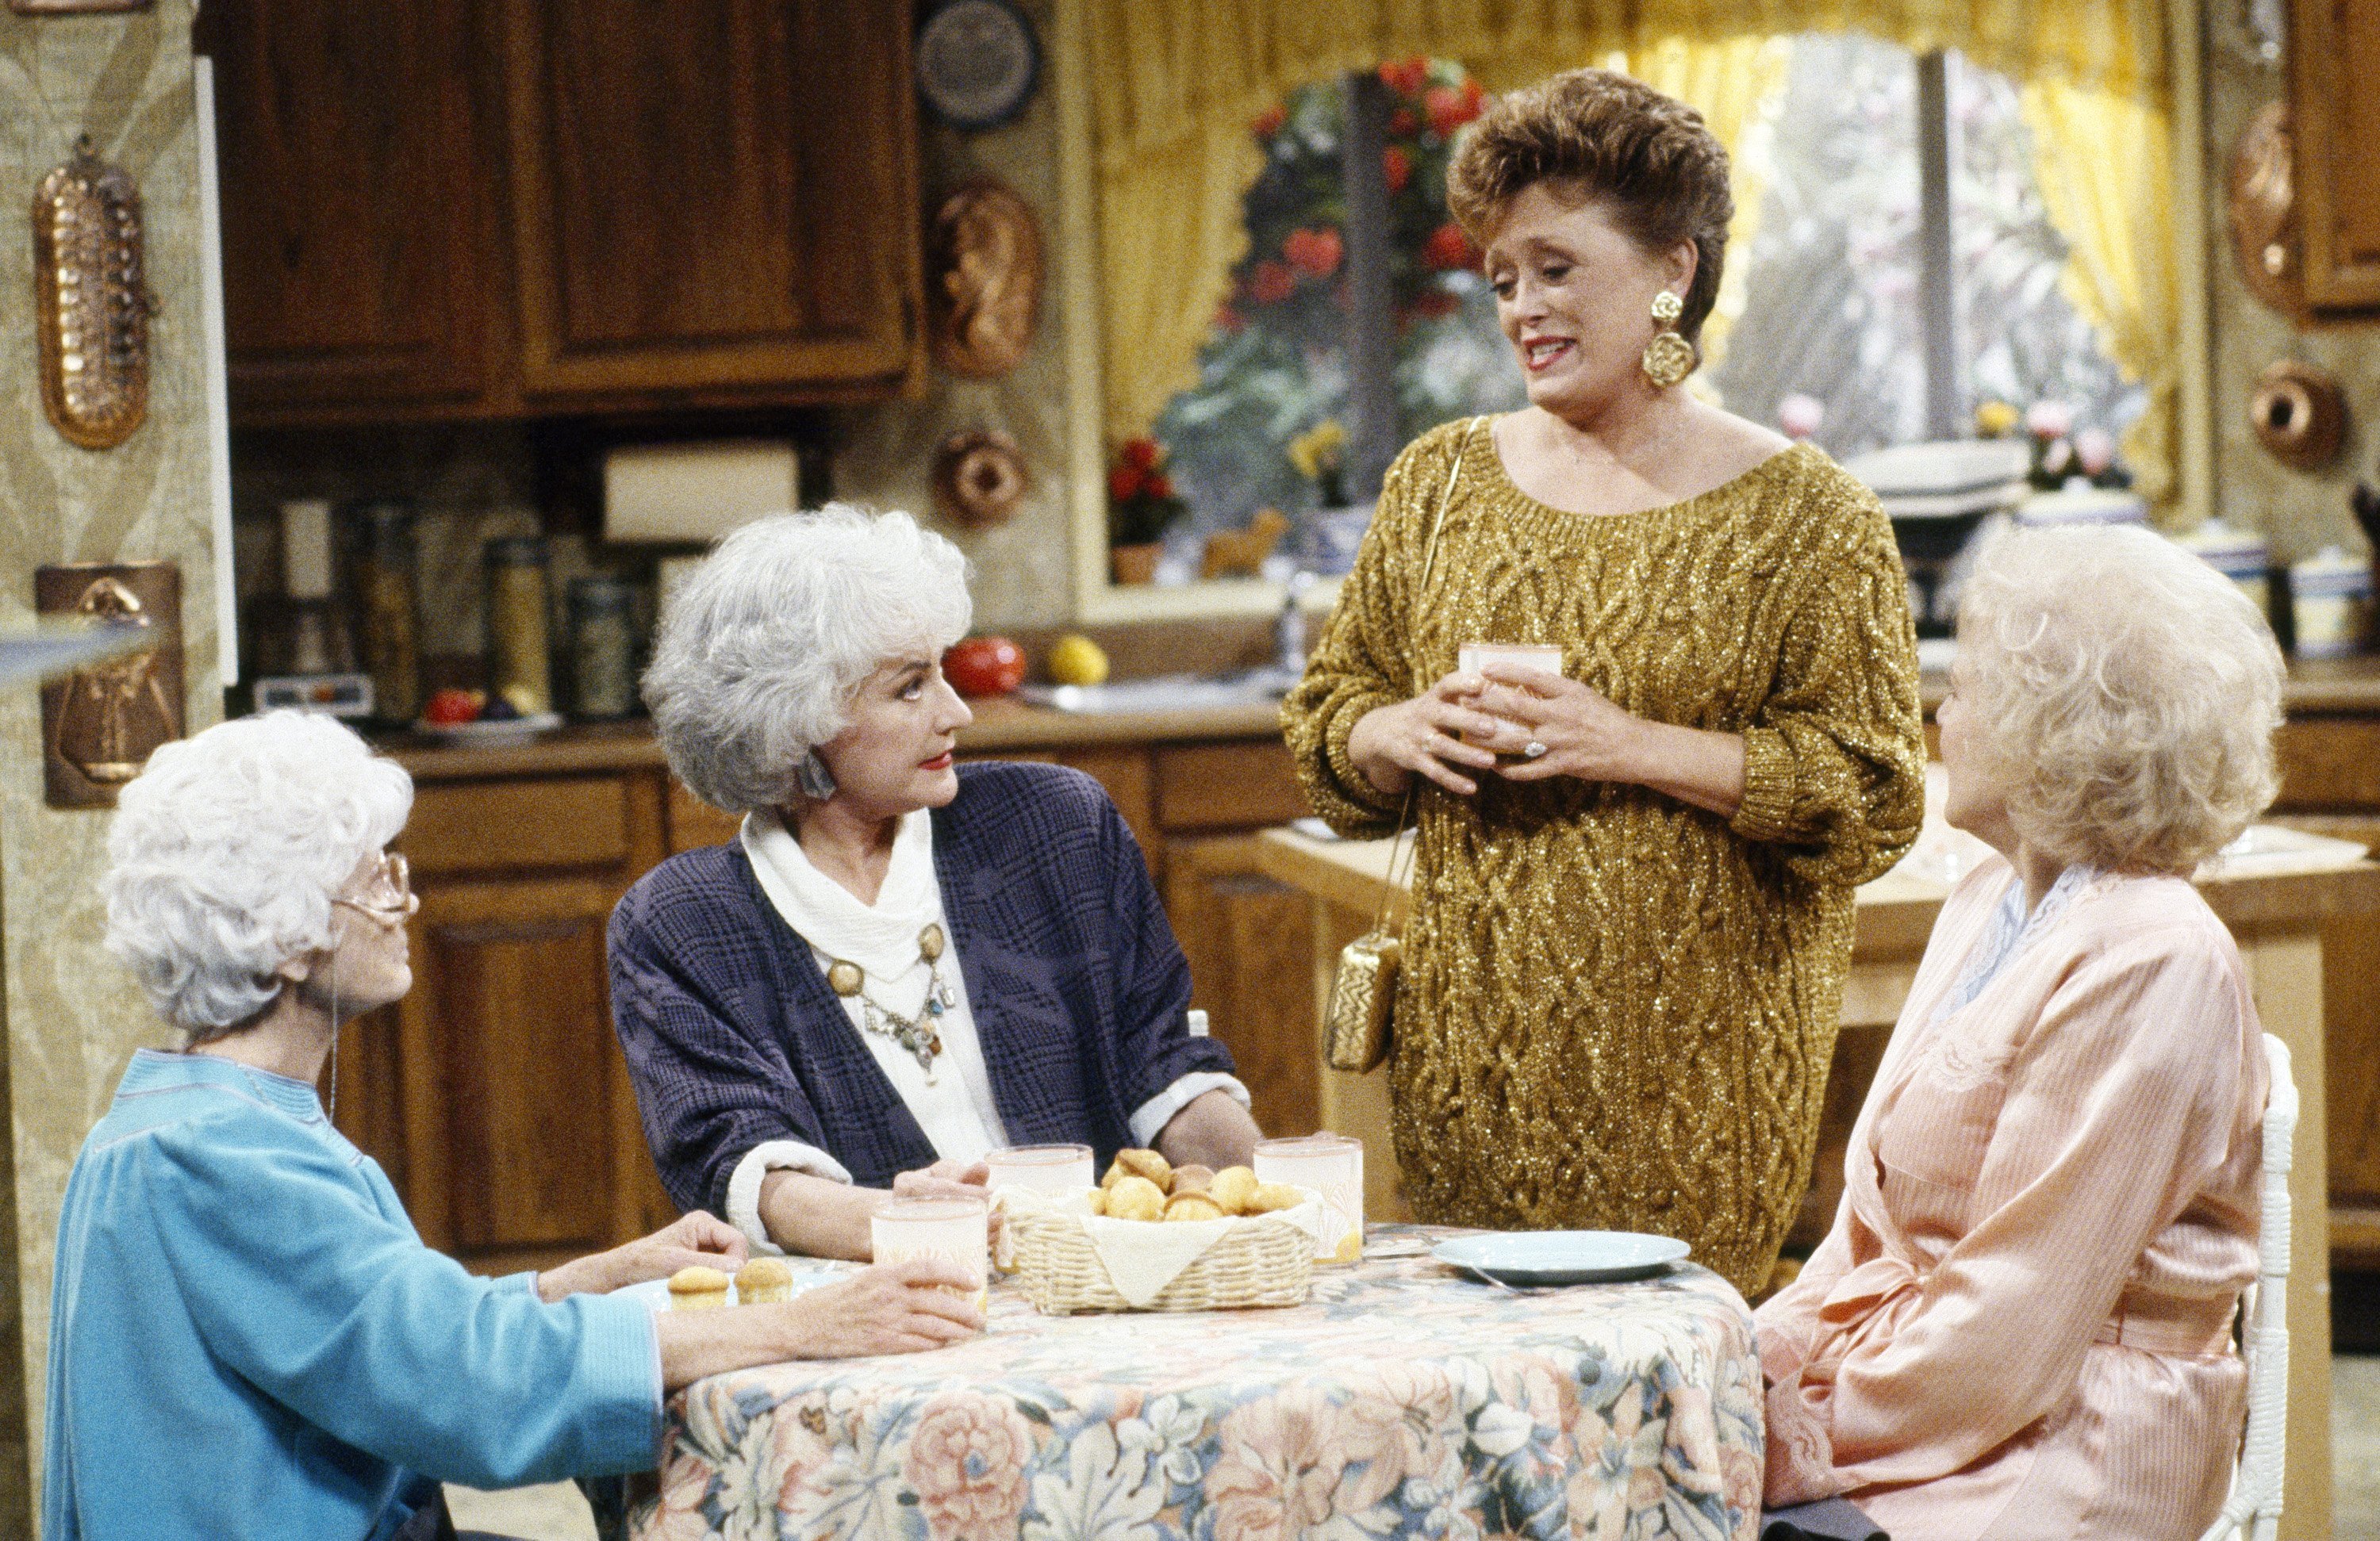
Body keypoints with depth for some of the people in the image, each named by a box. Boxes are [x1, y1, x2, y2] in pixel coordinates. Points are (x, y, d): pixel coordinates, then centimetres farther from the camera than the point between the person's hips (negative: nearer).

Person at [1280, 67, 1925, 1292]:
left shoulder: (1804, 514, -2)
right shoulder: (1439, 481, 11)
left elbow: (1872, 796, -7)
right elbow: (1324, 719, 17)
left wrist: (1633, 745, -15)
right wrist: (1404, 734, -6)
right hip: (1471, 1041, 4)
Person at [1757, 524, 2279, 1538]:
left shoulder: (2146, 968, -16)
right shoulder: (1990, 904, 15)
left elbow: (2019, 1314, -18)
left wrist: (1796, 1439, -16)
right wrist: (1757, 1360, 2)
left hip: (2067, 1446, -8)